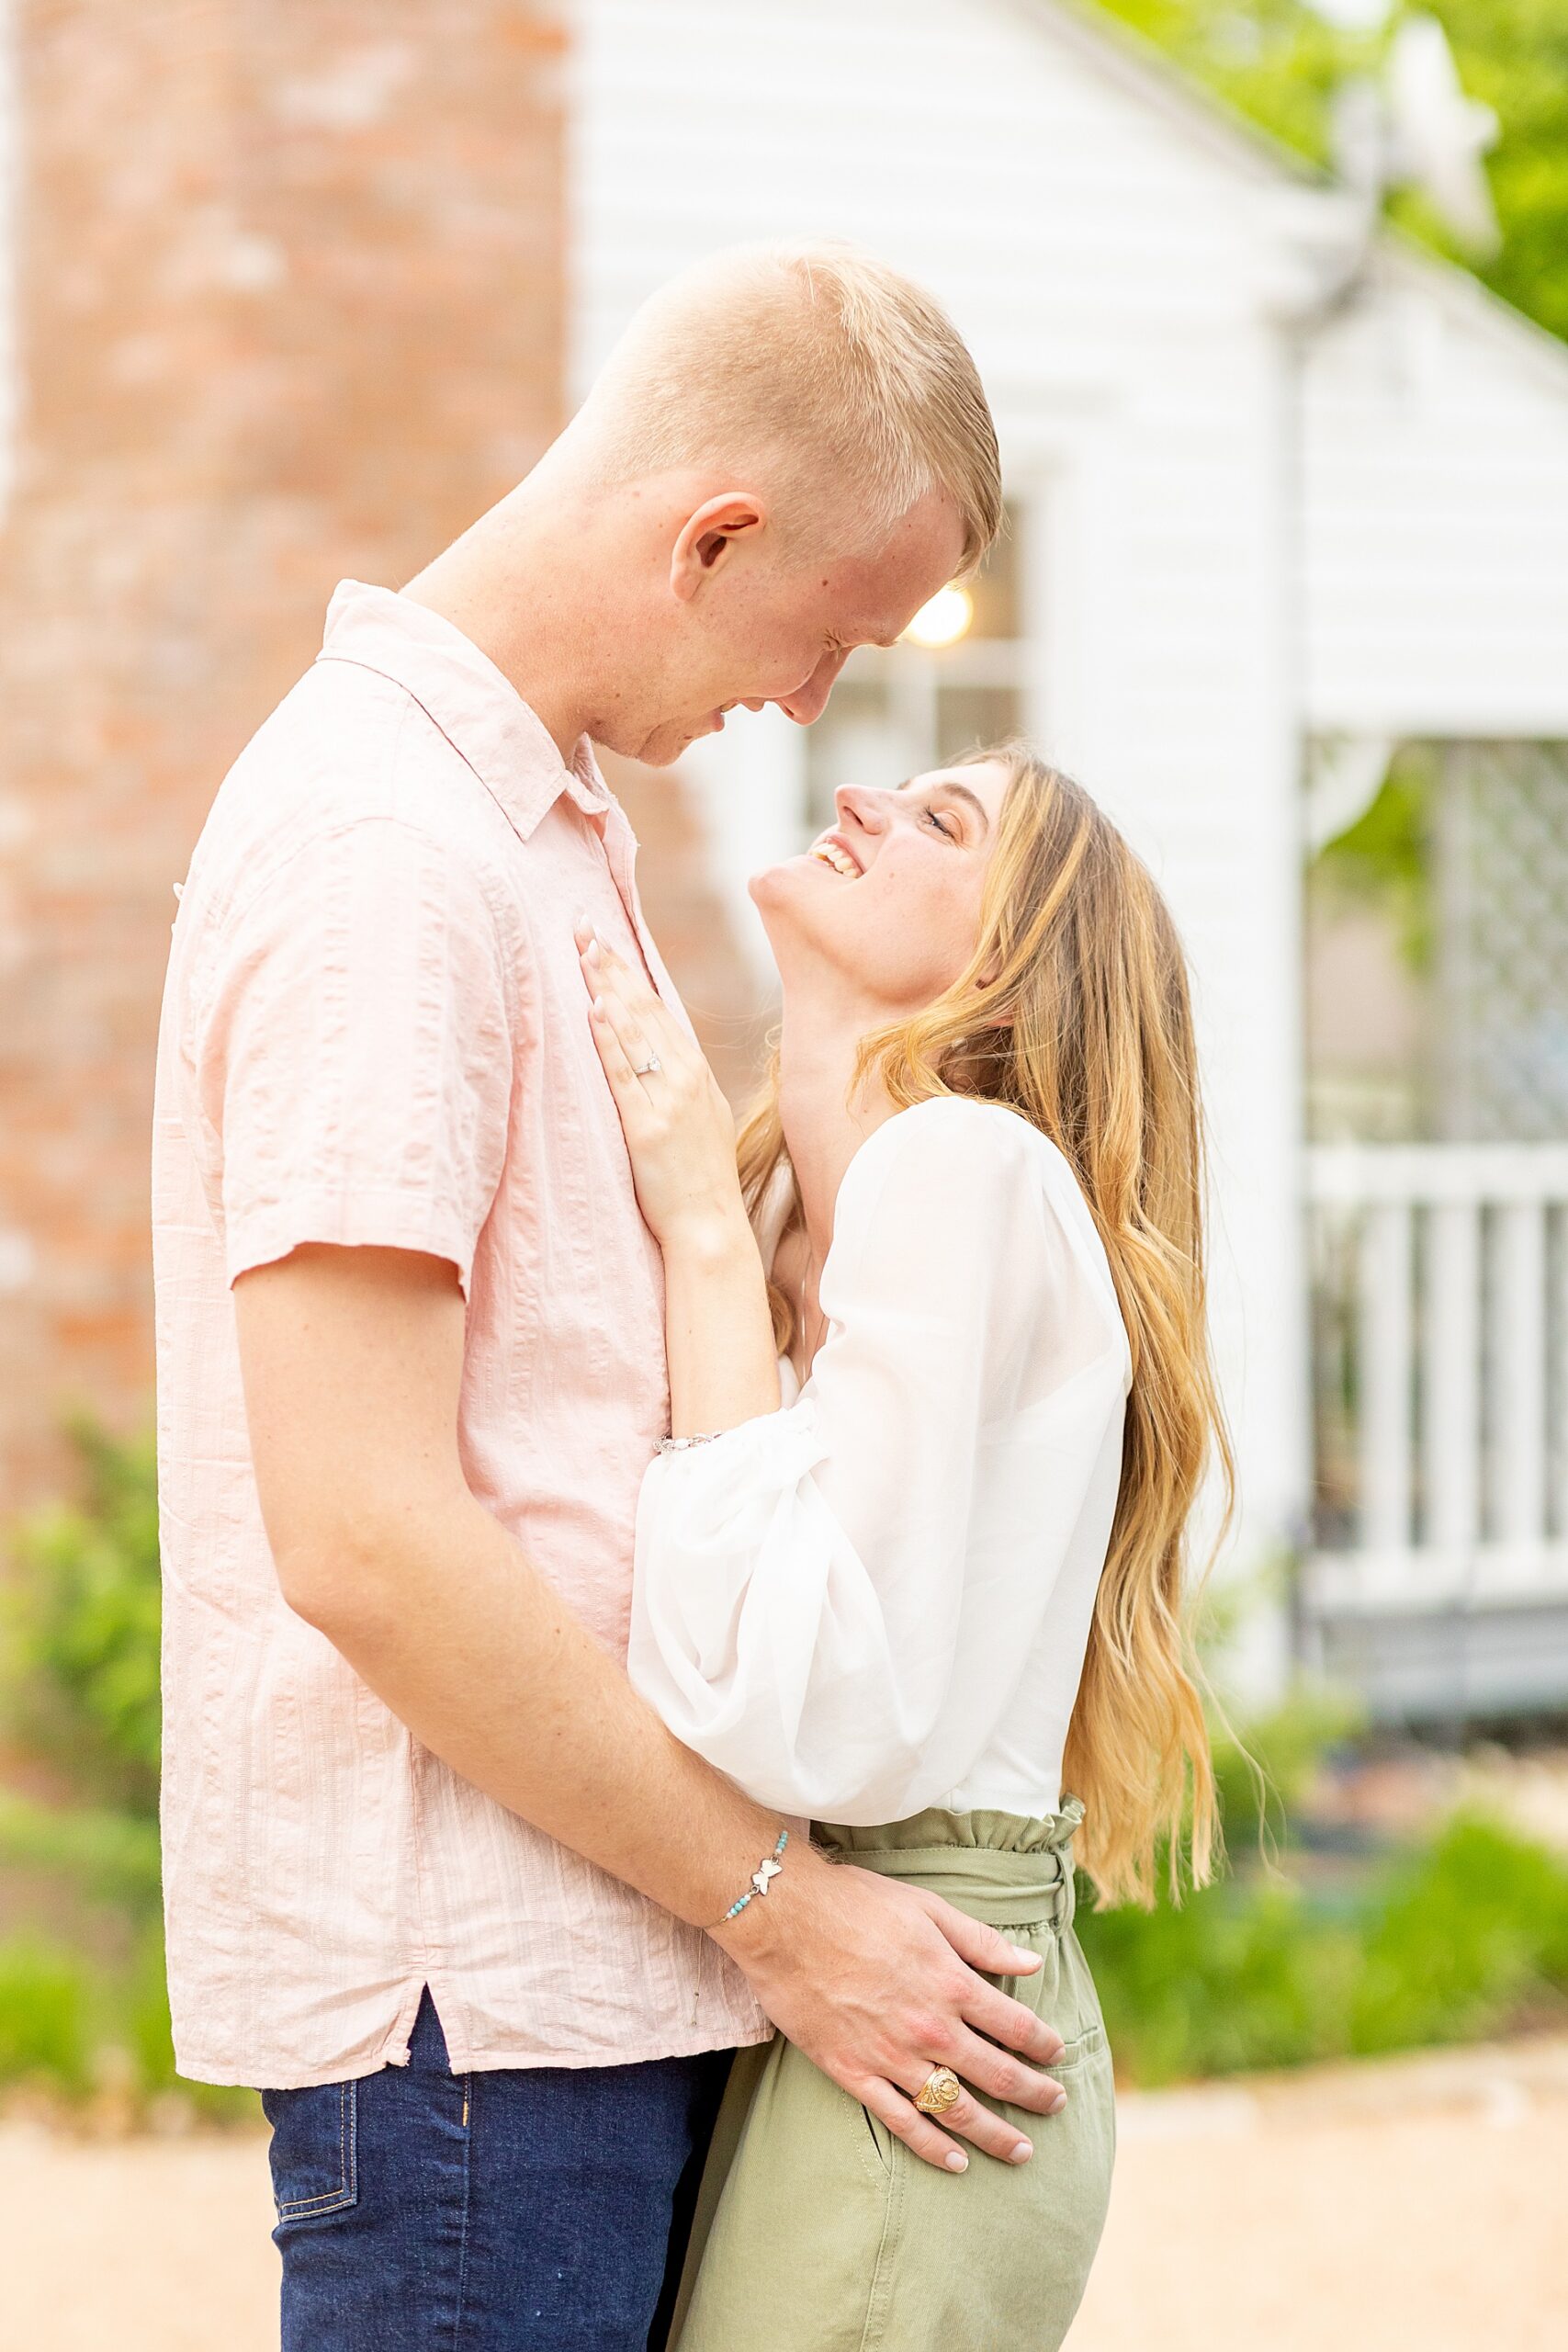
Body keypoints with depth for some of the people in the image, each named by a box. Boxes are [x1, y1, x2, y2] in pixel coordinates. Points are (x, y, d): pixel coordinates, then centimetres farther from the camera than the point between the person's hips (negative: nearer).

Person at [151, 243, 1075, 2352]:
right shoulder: (381, 848, -16)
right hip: (466, 1976, -9)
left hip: (608, 1953, 9)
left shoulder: (553, 819, 16)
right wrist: (776, 1905, -16)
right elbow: (365, 1537, -22)